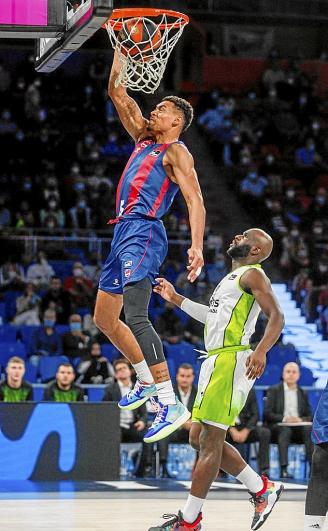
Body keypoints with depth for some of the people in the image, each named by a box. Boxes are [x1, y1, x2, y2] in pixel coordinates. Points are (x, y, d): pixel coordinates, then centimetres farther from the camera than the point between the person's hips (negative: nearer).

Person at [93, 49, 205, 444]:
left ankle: (171, 404, -30)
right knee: (104, 318, 16)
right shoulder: (144, 138, 21)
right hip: (124, 233, 9)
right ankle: (146, 381, 29)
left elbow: (195, 200, -14)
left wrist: (197, 246, -27)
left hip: (144, 233, -9)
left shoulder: (176, 152, -3)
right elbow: (118, 95, 23)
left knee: (135, 316, -23)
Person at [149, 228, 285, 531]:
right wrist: (176, 299, 38)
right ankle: (262, 489, 17)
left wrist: (261, 351, -34)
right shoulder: (233, 277, 24)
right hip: (216, 362, 10)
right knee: (199, 438, 12)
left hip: (231, 360, -10)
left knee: (209, 441, -7)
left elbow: (276, 317, -18)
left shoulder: (252, 274, -5)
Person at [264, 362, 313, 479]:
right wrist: (284, 419, -17)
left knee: (309, 429, -31)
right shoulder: (274, 391, 10)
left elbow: (309, 416, 15)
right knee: (285, 430, -38)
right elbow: (267, 414, 0)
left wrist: (301, 419, -10)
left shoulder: (303, 393, 20)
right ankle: (283, 469, -47)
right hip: (278, 426, -3)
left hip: (298, 427, 3)